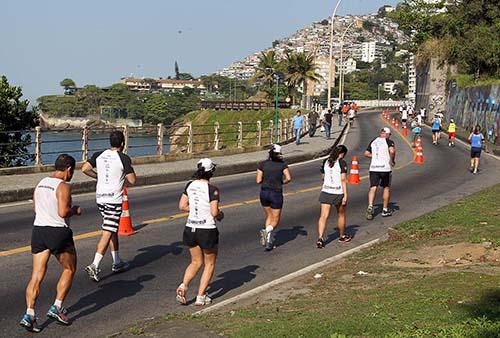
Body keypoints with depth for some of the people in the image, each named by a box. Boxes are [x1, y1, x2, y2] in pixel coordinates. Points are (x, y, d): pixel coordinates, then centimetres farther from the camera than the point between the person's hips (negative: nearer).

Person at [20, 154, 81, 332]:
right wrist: (75, 210, -2)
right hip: (58, 232, -6)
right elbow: (63, 212, -20)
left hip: (38, 230, 6)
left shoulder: (40, 184, 12)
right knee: (69, 270, 14)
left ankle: (29, 314, -6)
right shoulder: (63, 186, -12)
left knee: (37, 275, 4)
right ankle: (57, 308, 10)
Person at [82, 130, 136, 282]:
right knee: (107, 233, -7)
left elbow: (85, 169, 3)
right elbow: (132, 180, -10)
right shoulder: (124, 158, -10)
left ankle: (117, 262, 28)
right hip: (114, 199, -7)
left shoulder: (99, 155, 5)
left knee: (112, 230, 20)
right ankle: (94, 265, -17)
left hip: (100, 197, 7)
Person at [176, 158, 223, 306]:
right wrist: (220, 214, 3)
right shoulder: (212, 189, -15)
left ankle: (183, 286, -2)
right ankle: (201, 296, 11)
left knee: (196, 262, 20)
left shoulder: (190, 185, 1)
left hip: (190, 228, 5)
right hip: (207, 230, -5)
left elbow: (182, 206, 3)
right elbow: (214, 212, -19)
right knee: (209, 264, 14)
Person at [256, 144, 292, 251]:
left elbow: (258, 180, -4)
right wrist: (281, 182, 6)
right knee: (275, 220, 9)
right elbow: (288, 178, -13)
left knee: (269, 217, 21)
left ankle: (269, 239, 4)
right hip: (276, 194, -2)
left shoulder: (262, 164, 0)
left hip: (264, 193, 3)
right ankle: (268, 230, -23)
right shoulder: (282, 164, -4)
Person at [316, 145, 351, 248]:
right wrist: (345, 195, -13)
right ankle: (342, 236, 33)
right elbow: (343, 179, -14)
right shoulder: (342, 162, -9)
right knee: (341, 215, 18)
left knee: (324, 216, -1)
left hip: (325, 192, 3)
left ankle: (320, 238, -16)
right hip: (338, 193, -3)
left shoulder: (325, 161, 6)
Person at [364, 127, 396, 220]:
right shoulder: (389, 142, -3)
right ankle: (385, 210, 20)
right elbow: (392, 151, -21)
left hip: (373, 168, 3)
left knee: (373, 188, -1)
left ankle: (370, 206, -24)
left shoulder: (373, 142, 11)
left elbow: (366, 153, 11)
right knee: (386, 188, 13)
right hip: (385, 168, -3)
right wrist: (392, 160, -5)